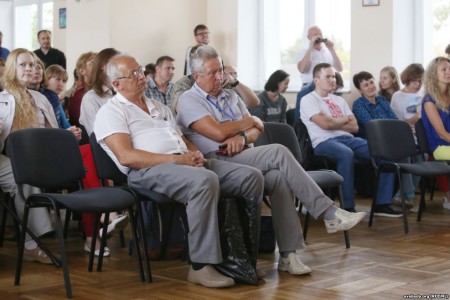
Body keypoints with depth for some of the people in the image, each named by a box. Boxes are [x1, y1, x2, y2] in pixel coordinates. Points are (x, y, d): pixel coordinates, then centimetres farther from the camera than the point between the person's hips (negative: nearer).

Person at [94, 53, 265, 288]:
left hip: (186, 163, 8)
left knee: (251, 177, -9)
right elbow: (126, 156, -12)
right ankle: (201, 265, -31)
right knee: (205, 180, -38)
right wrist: (175, 159, -17)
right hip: (149, 170, -8)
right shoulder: (111, 111, 4)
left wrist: (195, 153, 0)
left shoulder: (159, 107, 29)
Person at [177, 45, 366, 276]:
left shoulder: (230, 96, 24)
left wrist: (242, 136, -10)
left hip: (243, 157, 6)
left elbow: (257, 129, 14)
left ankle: (288, 253, -30)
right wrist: (249, 122, 3)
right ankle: (328, 213, -23)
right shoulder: (188, 101, 2)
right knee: (279, 152, -26)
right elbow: (218, 133, -13)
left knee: (279, 177, -28)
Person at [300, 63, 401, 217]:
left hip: (348, 139, 7)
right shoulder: (308, 100, 4)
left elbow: (355, 126, 13)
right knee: (346, 154, -41)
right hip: (324, 142, -7)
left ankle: (382, 204, -9)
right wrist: (344, 119, 5)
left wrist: (334, 122, -2)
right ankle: (347, 207, -34)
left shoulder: (339, 100, 24)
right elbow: (325, 124, -12)